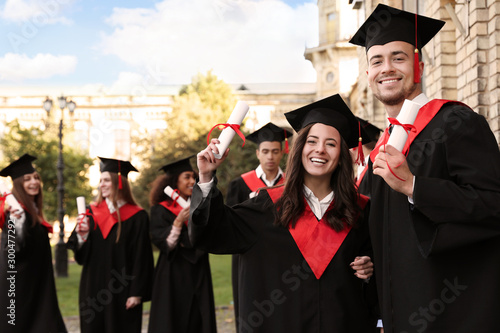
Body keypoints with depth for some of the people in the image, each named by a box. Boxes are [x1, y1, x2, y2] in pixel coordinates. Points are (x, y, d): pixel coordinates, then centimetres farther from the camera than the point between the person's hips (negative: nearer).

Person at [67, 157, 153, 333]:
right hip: (93, 289, 4)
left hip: (121, 291, -3)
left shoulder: (136, 217, -5)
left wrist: (137, 293, -11)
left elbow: (141, 257, -7)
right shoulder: (93, 213, 7)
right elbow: (80, 254, 4)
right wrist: (81, 234, -16)